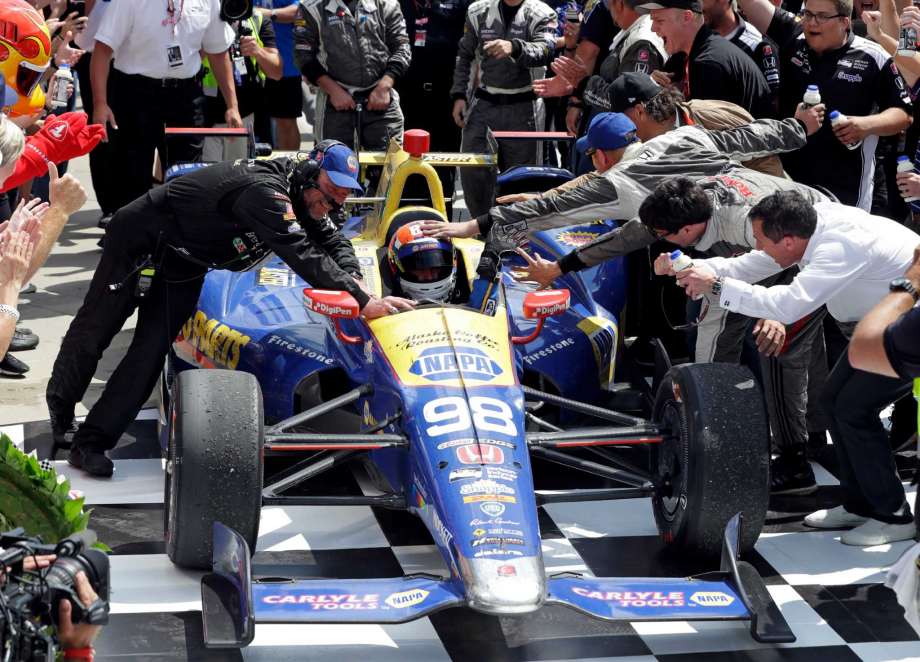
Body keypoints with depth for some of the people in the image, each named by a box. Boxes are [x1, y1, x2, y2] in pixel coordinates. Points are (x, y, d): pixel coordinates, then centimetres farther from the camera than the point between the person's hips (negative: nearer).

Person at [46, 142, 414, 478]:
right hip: (140, 239, -7)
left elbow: (333, 242, 5)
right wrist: (362, 301, -42)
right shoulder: (264, 191, -36)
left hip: (183, 264, 7)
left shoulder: (303, 198, -7)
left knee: (152, 349, -4)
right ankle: (60, 404, 35)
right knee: (96, 327, 9)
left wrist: (351, 278, -17)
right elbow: (303, 256, -42)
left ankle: (92, 442, -1)